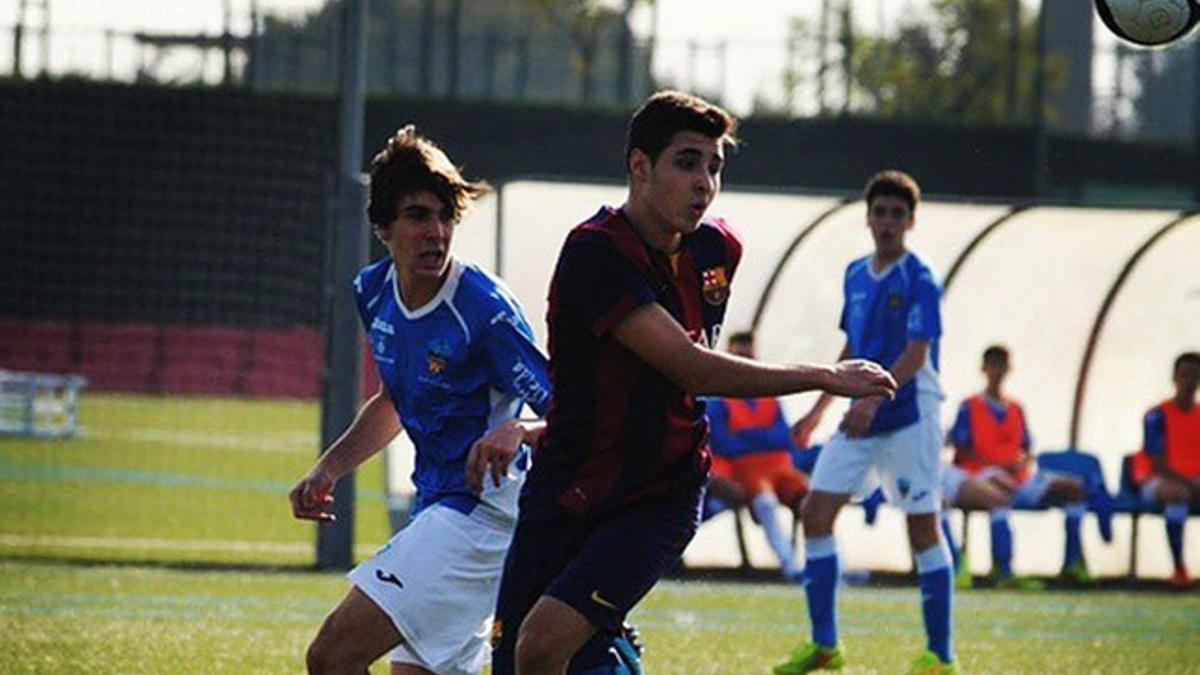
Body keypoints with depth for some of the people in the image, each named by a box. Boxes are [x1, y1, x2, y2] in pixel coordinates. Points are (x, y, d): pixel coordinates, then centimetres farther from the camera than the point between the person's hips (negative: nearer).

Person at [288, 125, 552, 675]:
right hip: (435, 506, 9)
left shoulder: (484, 310, -19)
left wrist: (519, 435, -40)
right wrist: (328, 469, 10)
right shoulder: (374, 293, 5)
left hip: (482, 511, -9)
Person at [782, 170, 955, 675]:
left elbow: (916, 354, -18)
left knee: (923, 529, -4)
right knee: (815, 513, 1)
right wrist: (820, 409, 21)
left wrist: (873, 397, -30)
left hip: (908, 418, -7)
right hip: (860, 418, 7)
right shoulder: (856, 276, 12)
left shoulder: (919, 281, -9)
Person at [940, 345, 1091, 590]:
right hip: (983, 474, -7)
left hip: (1018, 477, 7)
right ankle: (1003, 572, -48)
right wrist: (999, 465, -13)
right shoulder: (970, 407, 4)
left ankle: (1073, 560, -7)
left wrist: (1023, 463, -4)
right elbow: (961, 451, -3)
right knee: (999, 497, -42)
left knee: (1074, 488, -6)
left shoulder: (1015, 410, 21)